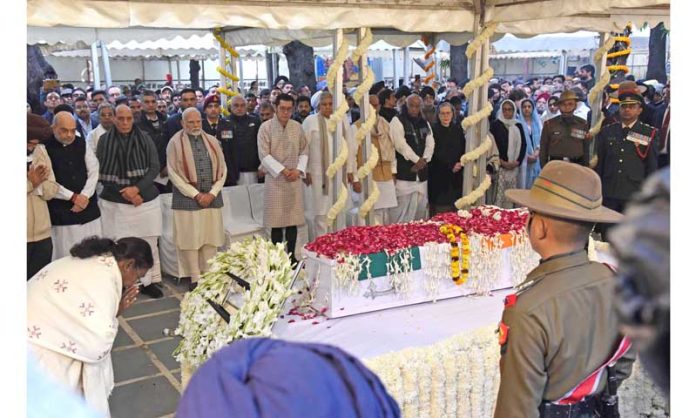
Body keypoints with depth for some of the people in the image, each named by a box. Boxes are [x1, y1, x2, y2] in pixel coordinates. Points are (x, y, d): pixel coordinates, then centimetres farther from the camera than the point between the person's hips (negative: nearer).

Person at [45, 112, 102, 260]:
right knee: (65, 256, -2)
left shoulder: (82, 143, 8)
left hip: (89, 208, 4)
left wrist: (84, 196, -8)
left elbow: (94, 171, 6)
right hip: (61, 212, -4)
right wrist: (73, 197, -10)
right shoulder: (44, 147, -5)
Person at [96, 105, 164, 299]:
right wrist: (123, 192, -9)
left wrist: (137, 188, -13)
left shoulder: (144, 139, 3)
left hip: (145, 199, 1)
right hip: (115, 202, -1)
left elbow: (155, 167, 0)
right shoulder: (105, 140, 1)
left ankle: (149, 281, 16)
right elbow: (101, 172, 0)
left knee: (149, 244, 4)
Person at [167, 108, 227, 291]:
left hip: (211, 197, 3)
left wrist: (212, 193, -5)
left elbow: (222, 169, 7)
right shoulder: (175, 143, -1)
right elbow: (174, 173, -6)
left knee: (210, 239, 5)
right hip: (187, 198, -3)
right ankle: (195, 279, 6)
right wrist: (196, 194, -11)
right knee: (191, 240, -1)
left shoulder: (212, 141, 10)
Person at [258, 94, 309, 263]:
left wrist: (298, 169, -4)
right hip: (275, 179, -3)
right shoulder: (266, 127, -4)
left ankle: (291, 256, 15)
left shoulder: (297, 127, 7)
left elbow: (304, 151, 11)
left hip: (294, 179, 3)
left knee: (293, 221, 6)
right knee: (277, 222, 0)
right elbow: (264, 155, -8)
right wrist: (282, 170, -12)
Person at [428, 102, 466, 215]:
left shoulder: (458, 129, 11)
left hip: (456, 175, 4)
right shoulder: (433, 130, -5)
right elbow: (435, 153, -9)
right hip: (438, 176, -4)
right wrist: (451, 166, -12)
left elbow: (463, 150, 13)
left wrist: (460, 163, -6)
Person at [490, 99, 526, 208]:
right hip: (500, 165, -4)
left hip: (514, 166, 4)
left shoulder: (518, 126, 14)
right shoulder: (495, 125, 2)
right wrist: (502, 162, -11)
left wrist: (517, 162, -3)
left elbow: (523, 145, 11)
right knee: (499, 192, -11)